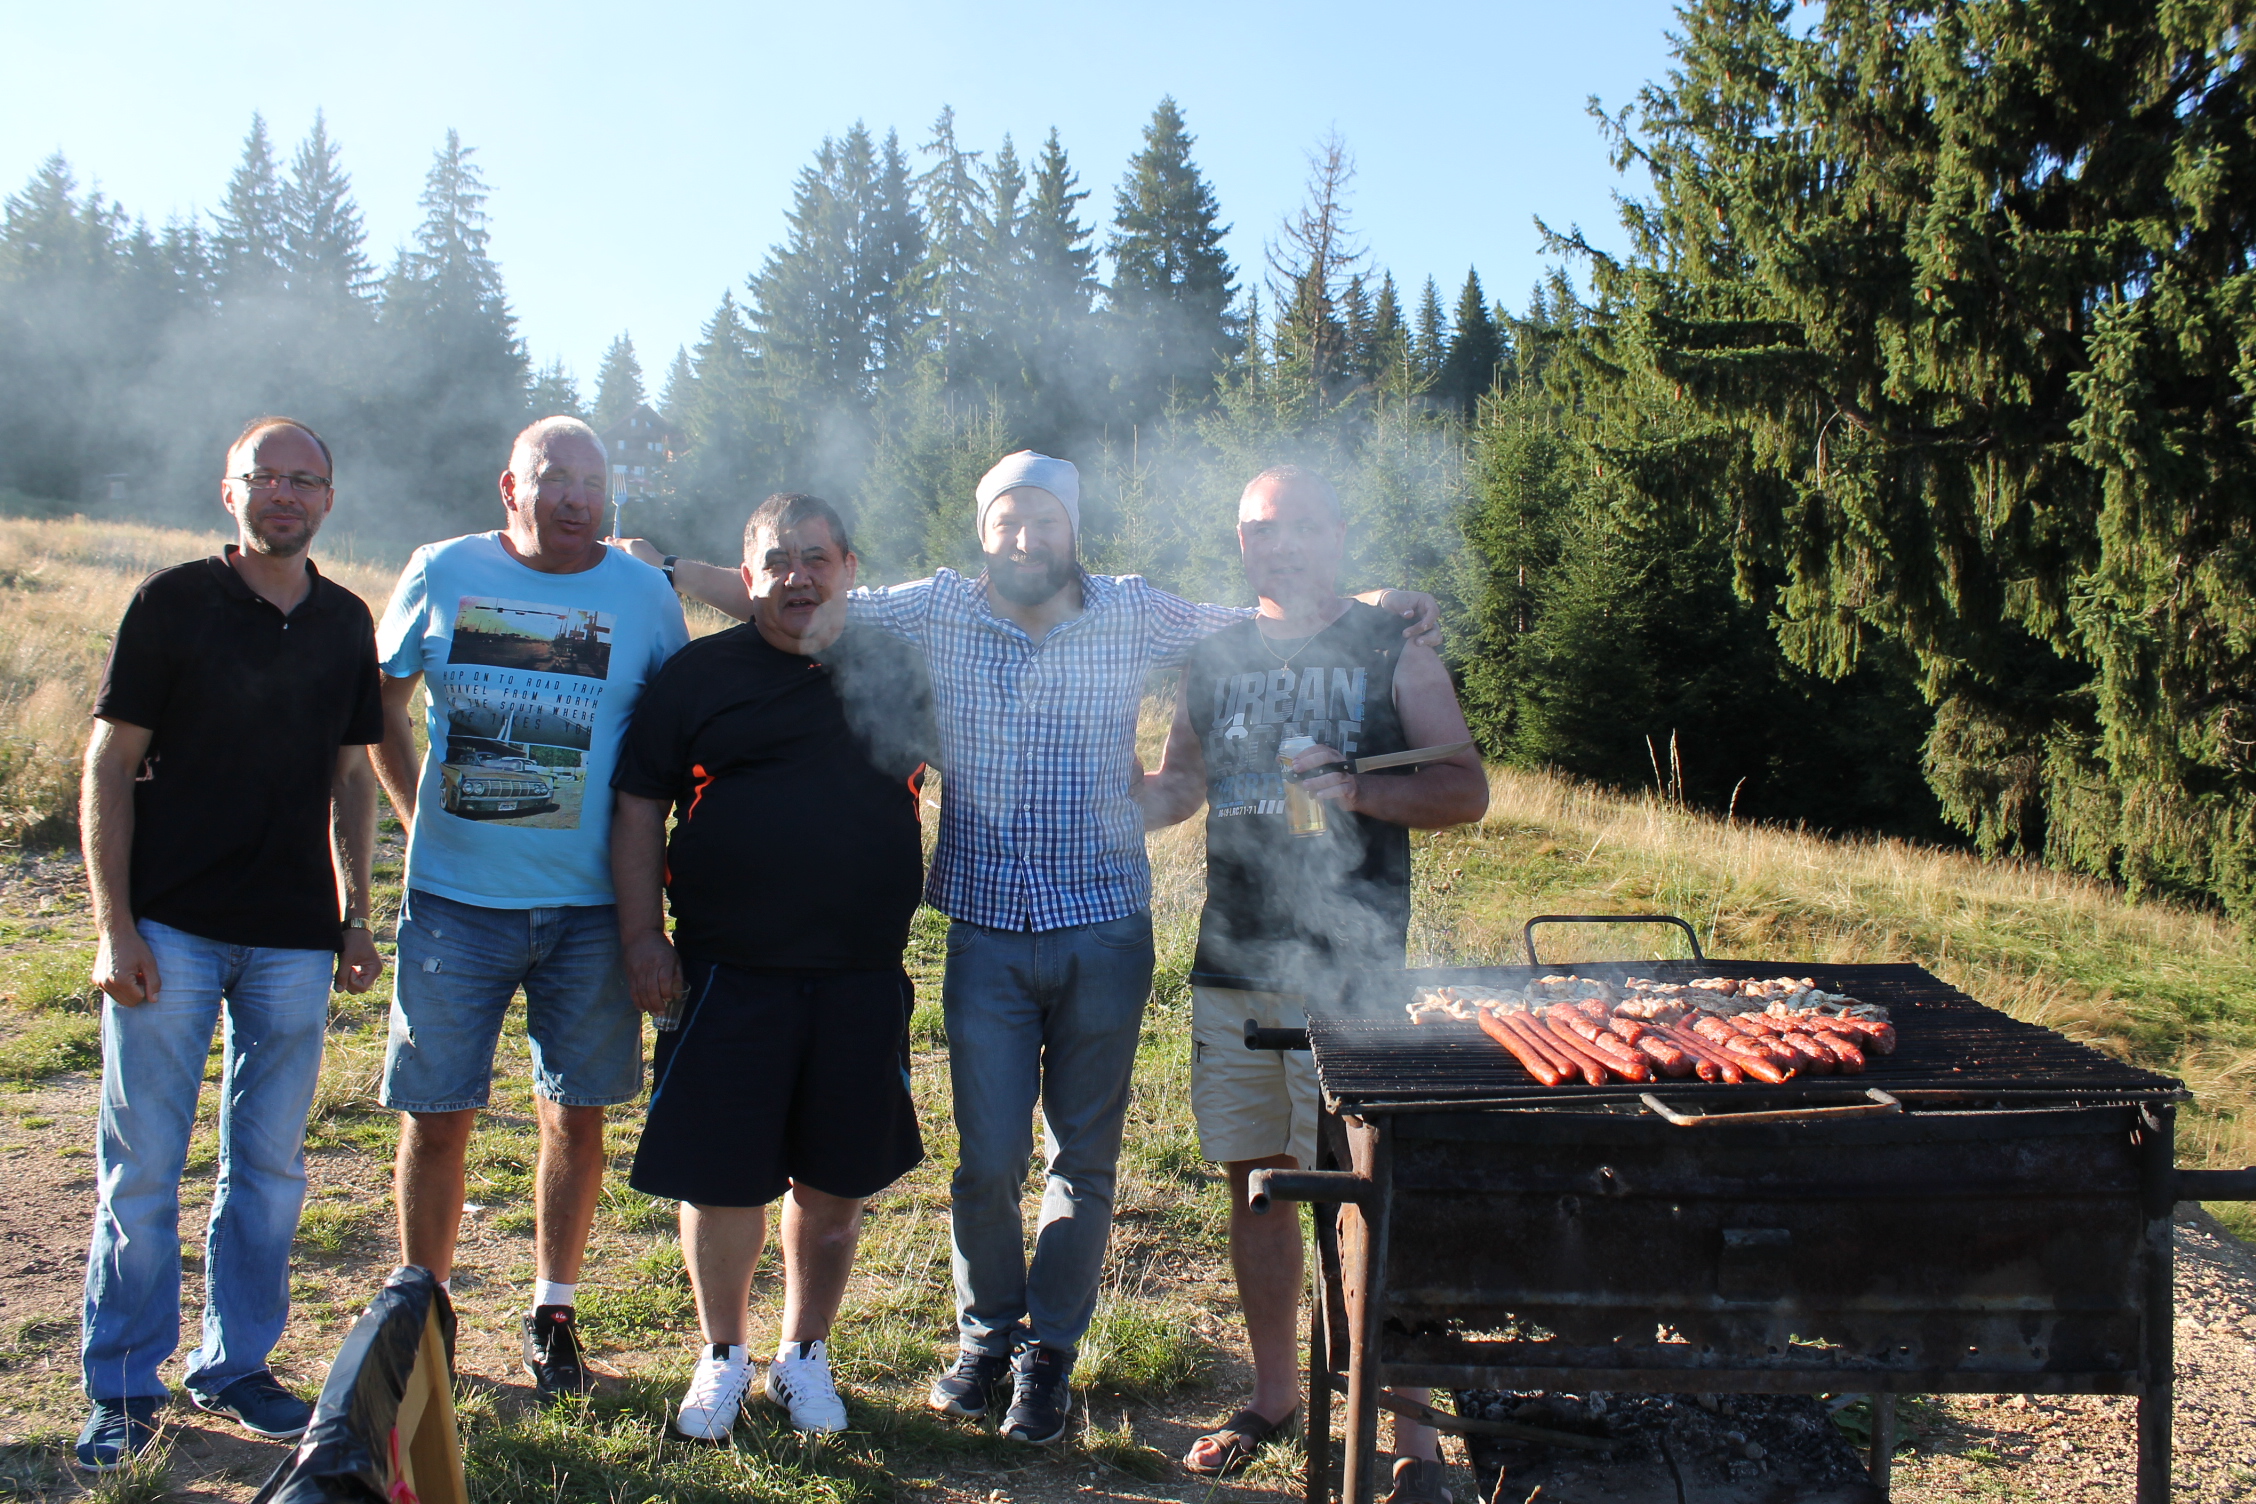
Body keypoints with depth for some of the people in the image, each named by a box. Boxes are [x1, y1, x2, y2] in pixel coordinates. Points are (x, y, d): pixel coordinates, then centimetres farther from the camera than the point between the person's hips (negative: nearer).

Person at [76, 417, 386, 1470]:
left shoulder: (347, 623, 9)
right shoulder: (173, 603, -2)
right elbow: (109, 767, -3)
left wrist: (354, 917, 10)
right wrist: (114, 927, -8)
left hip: (293, 941, 4)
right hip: (170, 930, -3)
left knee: (270, 1165, 10)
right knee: (141, 1165, 3)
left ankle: (234, 1366, 25)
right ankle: (123, 1389, 18)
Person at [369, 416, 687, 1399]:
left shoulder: (643, 594, 2)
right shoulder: (441, 573, 3)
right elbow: (381, 707, 14)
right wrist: (419, 819, 6)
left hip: (588, 905, 0)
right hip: (454, 896, 0)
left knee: (576, 1115, 9)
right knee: (435, 1117, 5)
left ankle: (553, 1313, 26)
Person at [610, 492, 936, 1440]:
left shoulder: (894, 670, 8)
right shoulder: (700, 674, 3)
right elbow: (638, 804, 3)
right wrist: (641, 934, -3)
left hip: (864, 980, 2)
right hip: (727, 974, -1)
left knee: (836, 1180, 11)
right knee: (719, 1176, 5)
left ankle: (805, 1354, 32)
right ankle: (723, 1357, 28)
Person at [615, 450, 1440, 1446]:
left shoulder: (1133, 615, 1)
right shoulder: (938, 611, 1)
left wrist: (1367, 607, -2)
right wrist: (674, 571, 3)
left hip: (1106, 931, 1)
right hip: (987, 931, 0)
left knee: (1084, 1160, 9)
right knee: (988, 1160, 2)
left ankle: (1049, 1352, 26)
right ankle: (986, 1334, 27)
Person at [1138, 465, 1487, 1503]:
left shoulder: (1393, 653, 1)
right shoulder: (1215, 658, 12)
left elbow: (1466, 789, -3)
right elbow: (1180, 785, 23)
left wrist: (1355, 788, -17)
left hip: (1349, 975, -4)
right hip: (1231, 964, 4)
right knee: (1254, 1182, 12)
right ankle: (1275, 1394, 29)